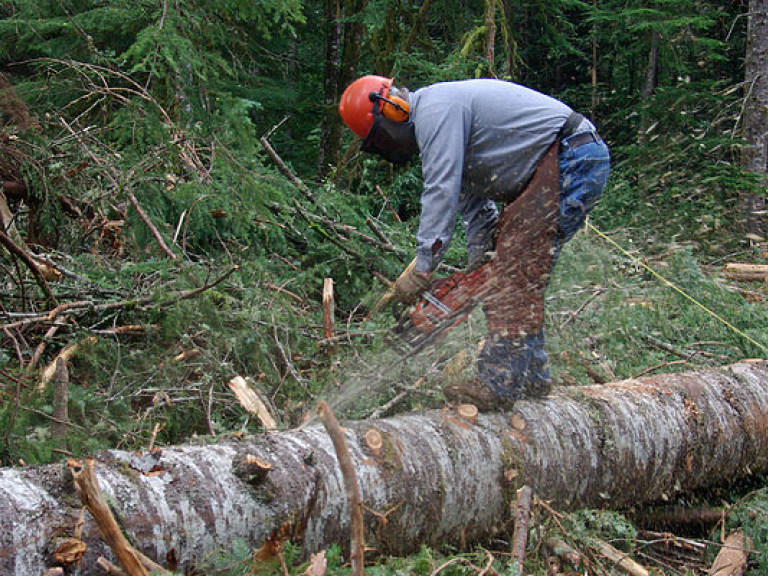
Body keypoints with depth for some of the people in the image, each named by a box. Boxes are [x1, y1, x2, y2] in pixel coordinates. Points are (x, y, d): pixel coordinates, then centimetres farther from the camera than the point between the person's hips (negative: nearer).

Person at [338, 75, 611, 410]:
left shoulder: (434, 110, -13)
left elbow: (441, 192, -19)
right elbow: (471, 195, 20)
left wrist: (422, 269, -17)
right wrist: (479, 263, 13)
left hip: (572, 158, -11)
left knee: (516, 275, -15)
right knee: (516, 274, 11)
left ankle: (499, 384, -17)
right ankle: (531, 377, 15)